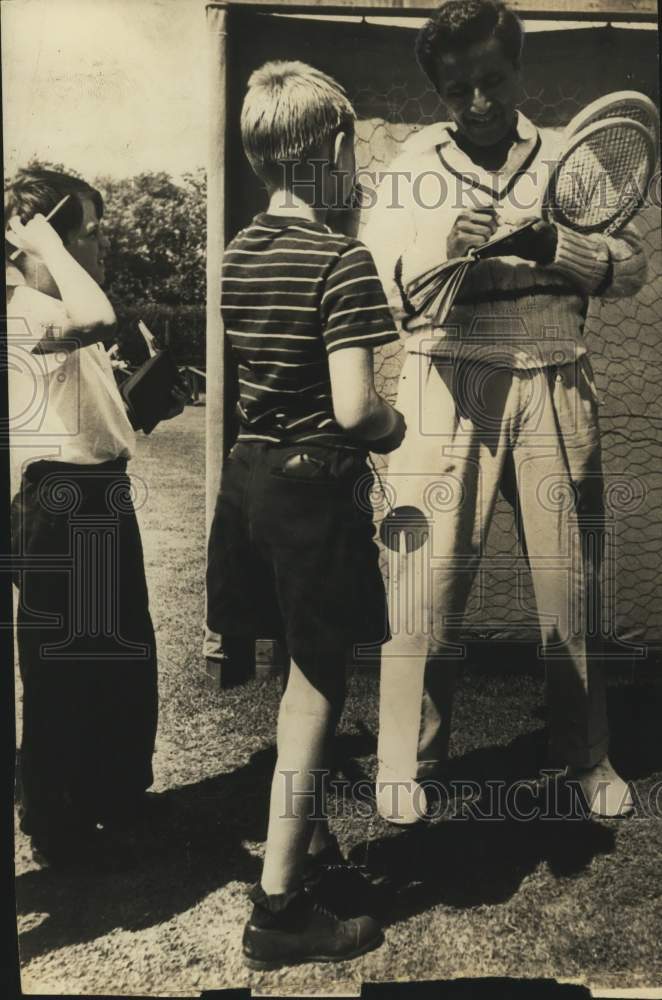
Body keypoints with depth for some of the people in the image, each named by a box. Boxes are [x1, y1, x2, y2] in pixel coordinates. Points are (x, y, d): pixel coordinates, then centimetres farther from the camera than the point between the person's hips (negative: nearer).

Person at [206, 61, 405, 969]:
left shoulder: (239, 253, 8)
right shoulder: (341, 259, -16)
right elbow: (352, 408, -23)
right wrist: (395, 429, -3)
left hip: (249, 475, 8)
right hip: (315, 487, -8)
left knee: (302, 676, 21)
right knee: (318, 689, 4)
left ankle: (311, 840, 39)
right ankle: (279, 910, 15)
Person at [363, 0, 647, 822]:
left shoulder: (568, 159, 12)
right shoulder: (413, 165, 8)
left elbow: (631, 265, 5)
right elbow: (371, 277, -1)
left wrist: (550, 245, -13)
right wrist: (443, 249, -20)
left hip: (555, 389, 2)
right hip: (449, 389, -1)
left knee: (571, 579, 7)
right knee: (429, 579, -2)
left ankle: (586, 756, 27)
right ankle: (407, 766, 15)